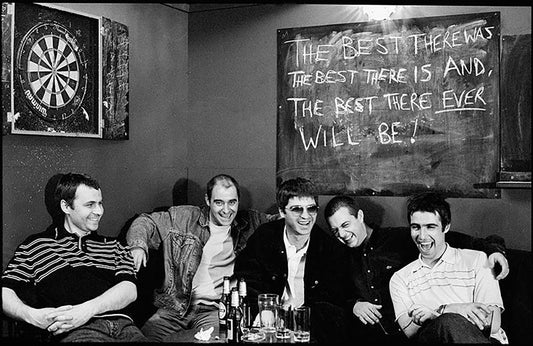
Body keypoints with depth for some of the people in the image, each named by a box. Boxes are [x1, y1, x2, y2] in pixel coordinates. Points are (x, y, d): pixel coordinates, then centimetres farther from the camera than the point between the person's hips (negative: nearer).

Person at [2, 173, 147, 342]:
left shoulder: (113, 246, 24)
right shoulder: (36, 245, 17)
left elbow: (130, 290, 8)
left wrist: (88, 309, -11)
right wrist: (31, 315, -13)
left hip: (123, 326, 4)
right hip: (74, 332, -4)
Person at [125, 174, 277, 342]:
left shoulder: (251, 222, 9)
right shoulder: (183, 217, 7)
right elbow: (146, 221, 11)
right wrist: (138, 245, -9)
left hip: (215, 309, -1)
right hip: (175, 307, 1)